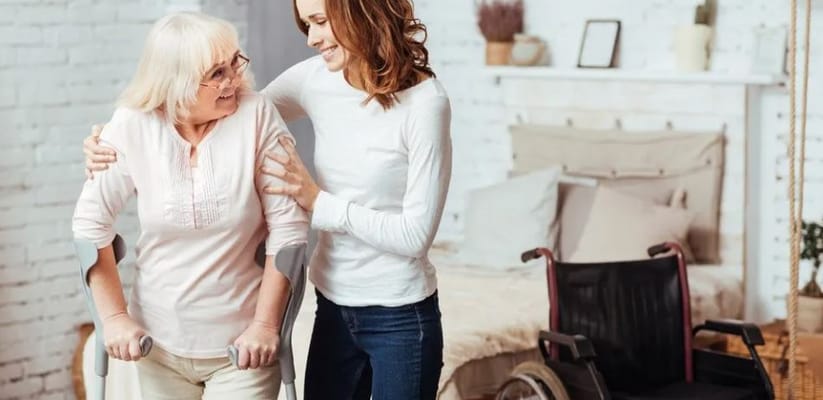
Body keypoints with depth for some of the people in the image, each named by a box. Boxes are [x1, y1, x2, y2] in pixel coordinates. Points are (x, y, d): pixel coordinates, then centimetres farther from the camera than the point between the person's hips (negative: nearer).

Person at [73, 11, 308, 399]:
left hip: (242, 344, -2)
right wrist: (115, 317, -3)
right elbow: (91, 223, -1)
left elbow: (288, 225, -11)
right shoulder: (132, 126, -9)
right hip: (159, 344, 2)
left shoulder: (256, 115, -14)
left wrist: (266, 324, -10)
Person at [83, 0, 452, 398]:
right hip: (333, 310, 5)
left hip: (401, 320, -5)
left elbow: (415, 234, -17)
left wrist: (319, 201, -17)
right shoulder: (315, 79, -2)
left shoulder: (423, 101, -16)